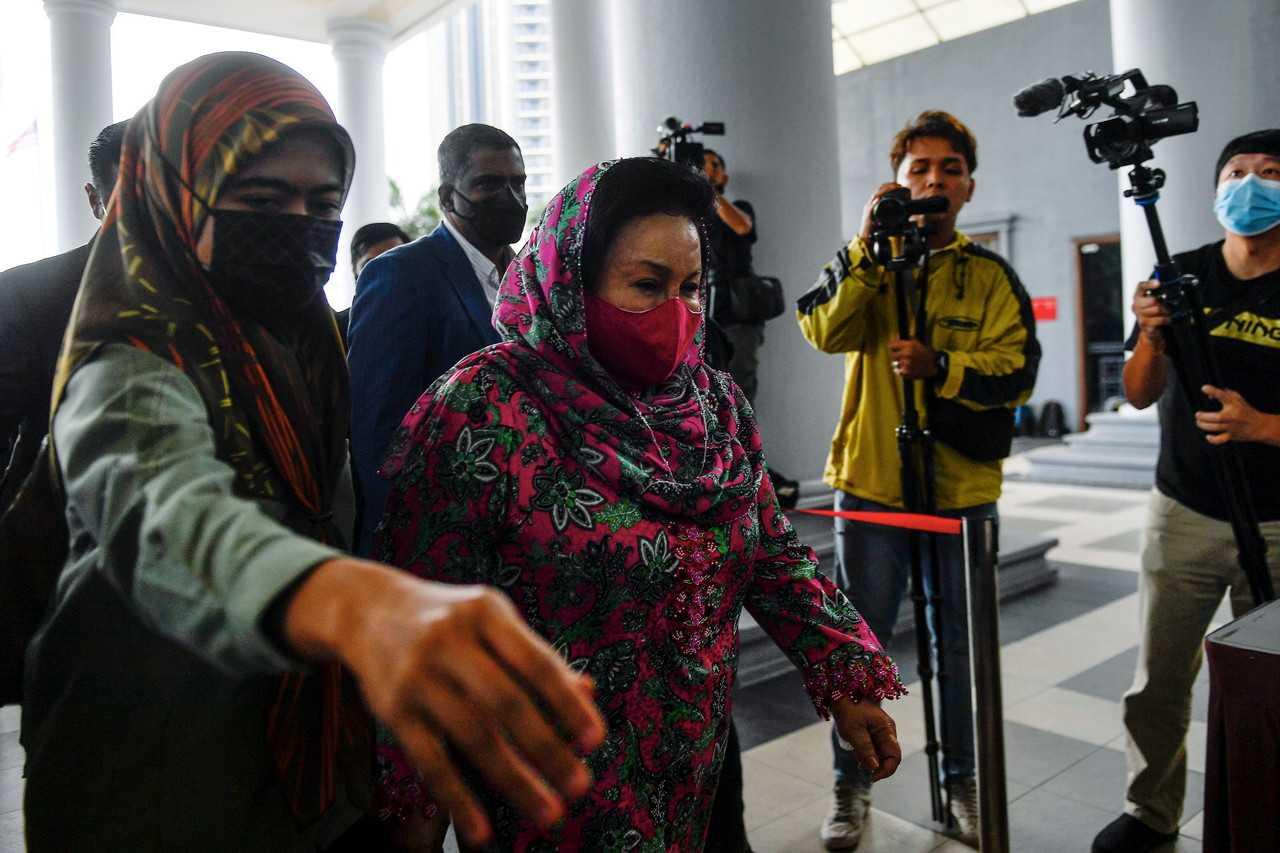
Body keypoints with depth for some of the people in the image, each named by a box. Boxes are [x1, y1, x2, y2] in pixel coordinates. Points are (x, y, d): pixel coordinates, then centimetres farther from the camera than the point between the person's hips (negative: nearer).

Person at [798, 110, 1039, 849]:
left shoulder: (991, 275, 5)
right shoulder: (863, 264, 6)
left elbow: (1017, 372, -7)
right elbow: (826, 331, -14)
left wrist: (938, 365, -24)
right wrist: (869, 249, -20)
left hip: (963, 489, 1)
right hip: (871, 485, 0)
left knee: (961, 645, 12)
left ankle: (964, 780, 32)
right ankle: (853, 785, 24)